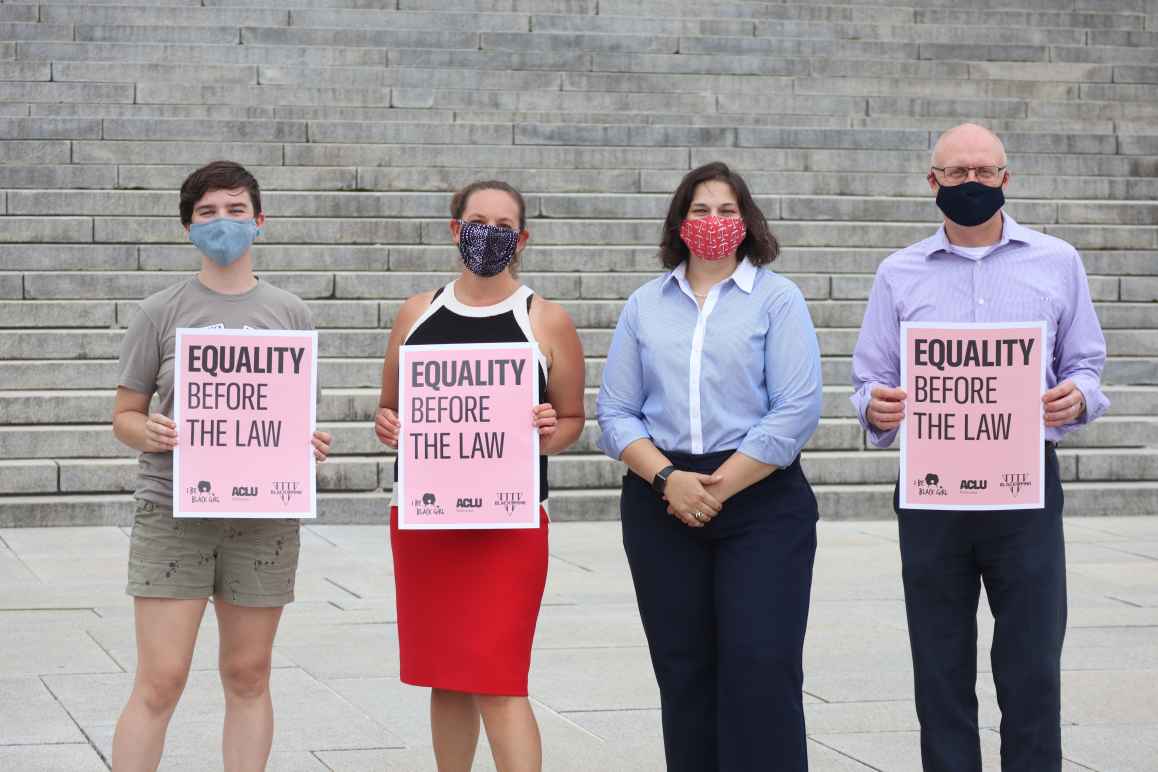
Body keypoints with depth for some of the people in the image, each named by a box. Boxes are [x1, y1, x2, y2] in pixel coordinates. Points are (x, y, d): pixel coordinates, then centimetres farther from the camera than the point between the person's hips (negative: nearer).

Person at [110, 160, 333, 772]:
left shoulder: (288, 313, 8)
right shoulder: (161, 313, 3)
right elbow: (124, 417, 6)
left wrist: (311, 444, -8)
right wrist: (149, 433, -17)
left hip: (264, 513, 2)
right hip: (173, 511, -2)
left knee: (248, 677, 9)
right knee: (160, 681, -7)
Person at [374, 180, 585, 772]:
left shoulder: (547, 321, -1)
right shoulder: (417, 313, 8)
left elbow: (572, 419, 7)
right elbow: (389, 407, 17)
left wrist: (550, 435, -15)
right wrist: (387, 426, -6)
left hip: (509, 520, -4)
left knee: (498, 683, -11)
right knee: (445, 678, 11)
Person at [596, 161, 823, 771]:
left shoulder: (777, 299, 3)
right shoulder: (645, 305, 13)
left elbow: (796, 410, -7)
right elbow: (615, 411, 7)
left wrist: (719, 487, -11)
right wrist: (668, 479, -9)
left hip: (760, 499, -3)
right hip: (662, 507, 3)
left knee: (762, 665, -11)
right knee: (683, 670, 5)